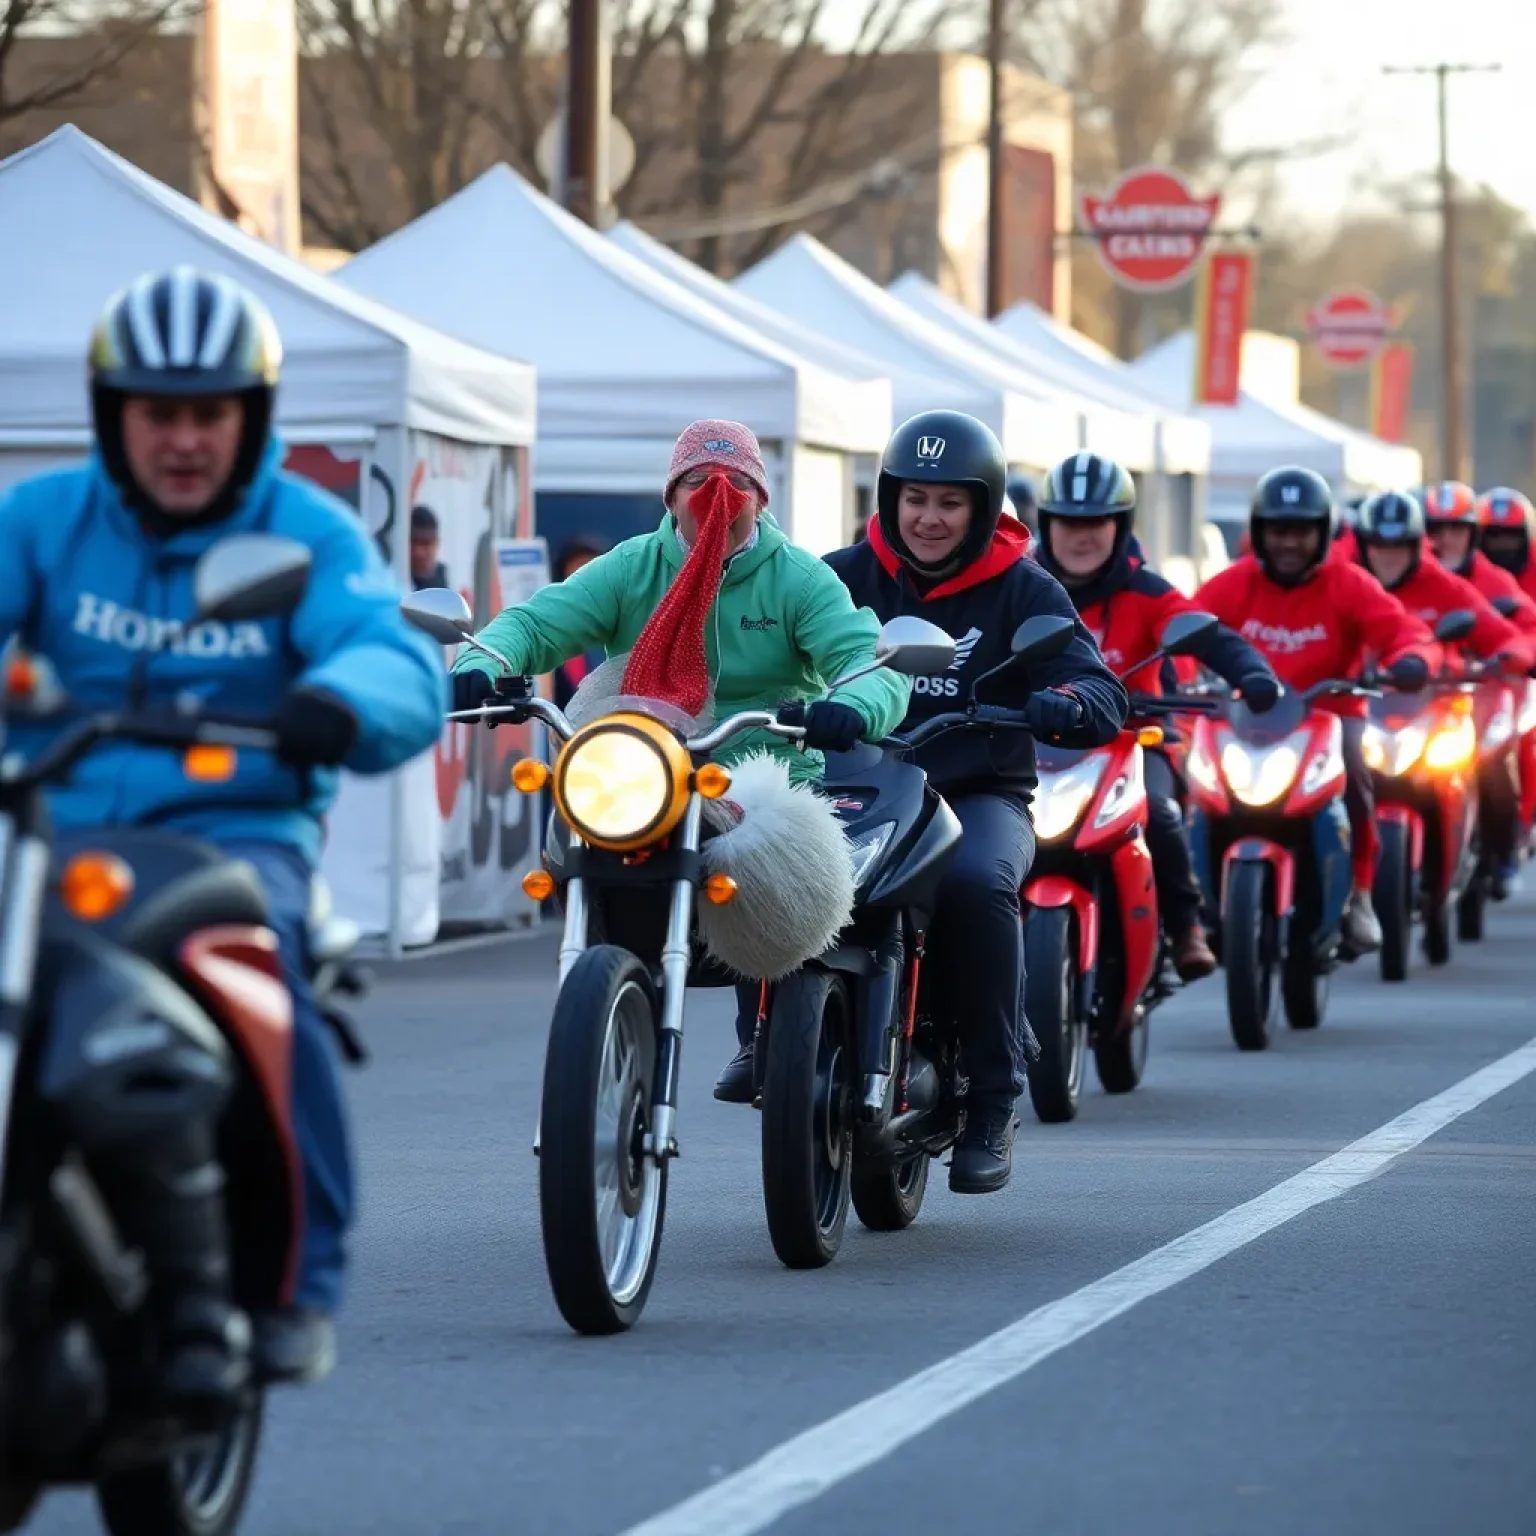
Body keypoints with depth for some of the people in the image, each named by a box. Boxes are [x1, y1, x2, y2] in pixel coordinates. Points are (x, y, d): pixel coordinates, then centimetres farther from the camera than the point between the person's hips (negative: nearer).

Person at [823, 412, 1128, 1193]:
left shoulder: (1023, 591, 5)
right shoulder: (846, 575, 9)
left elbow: (1101, 692, -6)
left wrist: (1067, 703, -31)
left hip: (979, 795, -2)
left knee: (975, 882, -35)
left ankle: (992, 1099, -22)